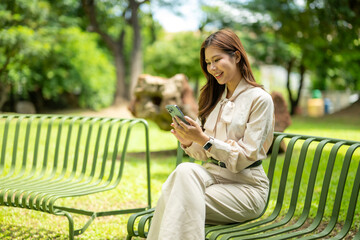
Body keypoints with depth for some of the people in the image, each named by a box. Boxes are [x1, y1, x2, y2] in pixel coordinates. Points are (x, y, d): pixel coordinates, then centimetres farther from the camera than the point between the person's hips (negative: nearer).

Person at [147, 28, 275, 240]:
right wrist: (189, 142, -7)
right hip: (212, 175, 5)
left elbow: (245, 157, -11)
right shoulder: (216, 97, 16)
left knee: (182, 204, -31)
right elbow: (206, 155, 15)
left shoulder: (259, 99, -5)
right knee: (185, 170, -31)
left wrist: (204, 139, -19)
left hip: (245, 186, -5)